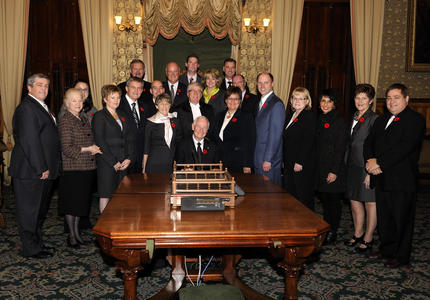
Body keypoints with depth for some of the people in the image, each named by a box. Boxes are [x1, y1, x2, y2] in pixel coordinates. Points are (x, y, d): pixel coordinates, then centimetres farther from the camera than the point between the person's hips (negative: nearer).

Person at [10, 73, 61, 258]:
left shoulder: (41, 107, 18)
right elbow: (29, 140, -21)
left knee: (40, 209, 18)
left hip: (43, 170, 10)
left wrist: (47, 167, 15)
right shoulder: (26, 107, -14)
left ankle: (37, 243, 31)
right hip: (31, 171, -10)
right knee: (29, 210, 2)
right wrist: (41, 168, -21)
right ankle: (30, 249, 13)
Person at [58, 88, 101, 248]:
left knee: (81, 202, 14)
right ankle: (71, 235, 18)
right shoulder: (65, 121, -10)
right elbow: (67, 149, -16)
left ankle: (77, 232, 28)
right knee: (71, 203, 4)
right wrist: (88, 149, -14)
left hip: (87, 168, 7)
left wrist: (94, 148, 1)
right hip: (72, 169, -7)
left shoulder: (84, 119, 13)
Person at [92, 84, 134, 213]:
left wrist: (129, 158, -2)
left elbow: (129, 139, 13)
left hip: (123, 163, 6)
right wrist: (113, 162, -13)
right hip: (106, 163, -5)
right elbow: (100, 142, -10)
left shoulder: (122, 115, 17)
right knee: (106, 195, -2)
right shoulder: (99, 116, -2)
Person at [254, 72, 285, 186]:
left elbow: (275, 134, -17)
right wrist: (255, 158, 11)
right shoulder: (260, 103, 15)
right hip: (257, 159, 8)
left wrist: (268, 160, -19)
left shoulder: (277, 104, -13)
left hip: (269, 160, -8)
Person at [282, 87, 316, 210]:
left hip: (303, 165, -8)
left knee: (304, 197, 0)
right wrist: (285, 160, 13)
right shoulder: (290, 116, 16)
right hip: (288, 164, 8)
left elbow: (308, 141, -17)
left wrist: (300, 162, -20)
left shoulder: (310, 117, -9)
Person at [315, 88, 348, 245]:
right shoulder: (320, 120, 11)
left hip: (333, 168, -6)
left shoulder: (339, 122, -10)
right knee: (324, 199, 12)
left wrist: (334, 171, -17)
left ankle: (333, 233, 14)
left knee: (333, 200, 3)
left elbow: (340, 149, -13)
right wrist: (315, 166, 10)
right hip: (320, 167, 6)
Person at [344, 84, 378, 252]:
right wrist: (346, 165, 12)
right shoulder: (354, 118, 13)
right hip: (352, 166, 8)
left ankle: (368, 238, 16)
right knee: (354, 201, 14)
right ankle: (358, 234, 28)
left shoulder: (374, 119, -10)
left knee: (370, 202, 4)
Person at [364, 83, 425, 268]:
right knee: (384, 218, 16)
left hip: (402, 181, -7)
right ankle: (386, 249, 32)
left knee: (402, 220, 5)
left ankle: (401, 256, 19)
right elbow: (369, 142, 12)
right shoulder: (381, 120, 16)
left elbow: (404, 147, -19)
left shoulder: (416, 120, -8)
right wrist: (370, 159, -7)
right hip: (381, 179, 7)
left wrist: (379, 163, -19)